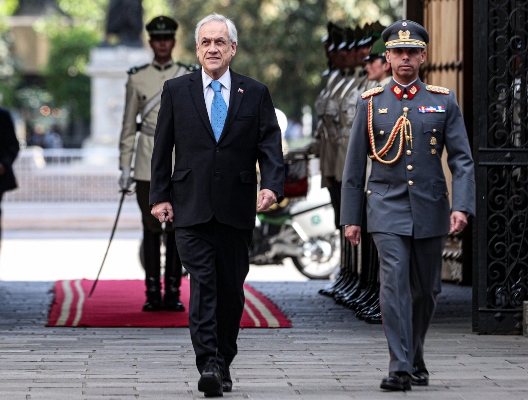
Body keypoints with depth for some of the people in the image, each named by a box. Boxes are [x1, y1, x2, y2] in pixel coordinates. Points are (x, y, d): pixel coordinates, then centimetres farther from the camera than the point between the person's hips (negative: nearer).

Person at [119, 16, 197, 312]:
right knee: (151, 227, 1)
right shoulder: (137, 78, 7)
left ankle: (173, 293, 4)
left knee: (177, 228, 0)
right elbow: (129, 126, 8)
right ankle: (153, 293, 4)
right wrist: (125, 166, 3)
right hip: (148, 160, 0)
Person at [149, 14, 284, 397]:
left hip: (236, 208, 1)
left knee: (231, 289, 7)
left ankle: (224, 362, 19)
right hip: (192, 207, -1)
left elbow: (270, 146, 1)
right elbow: (162, 148, 8)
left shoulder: (255, 93, 7)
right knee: (203, 283, -12)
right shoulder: (176, 91, 7)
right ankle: (209, 365, -17)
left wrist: (272, 185, -15)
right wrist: (160, 196, 2)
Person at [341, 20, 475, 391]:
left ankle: (416, 359, 30)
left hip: (431, 210, 1)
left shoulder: (444, 102, 5)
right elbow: (355, 166, 8)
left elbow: (462, 159, 1)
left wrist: (462, 206, -12)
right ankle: (400, 367, -17)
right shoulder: (371, 103, 4)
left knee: (425, 290, 10)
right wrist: (351, 217, 5)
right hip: (388, 210, -1)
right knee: (394, 282, -16)